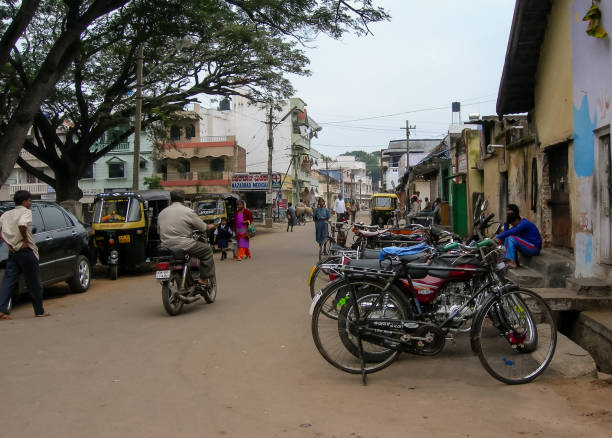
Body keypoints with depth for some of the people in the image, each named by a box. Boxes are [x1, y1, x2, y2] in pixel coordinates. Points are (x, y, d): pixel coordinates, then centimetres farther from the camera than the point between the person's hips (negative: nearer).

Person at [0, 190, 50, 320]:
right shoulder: (26, 212, -9)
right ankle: (40, 311, 15)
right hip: (26, 251, -6)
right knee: (34, 283, 6)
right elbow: (22, 225, -29)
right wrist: (25, 240, -17)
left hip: (12, 252, 6)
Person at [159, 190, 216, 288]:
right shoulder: (187, 211, -4)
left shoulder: (162, 213, 14)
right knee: (207, 250, 7)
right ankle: (203, 279, 2)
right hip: (183, 245, -7)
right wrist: (210, 226, 24)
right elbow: (203, 228, 0)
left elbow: (160, 229, 21)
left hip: (166, 246, 7)